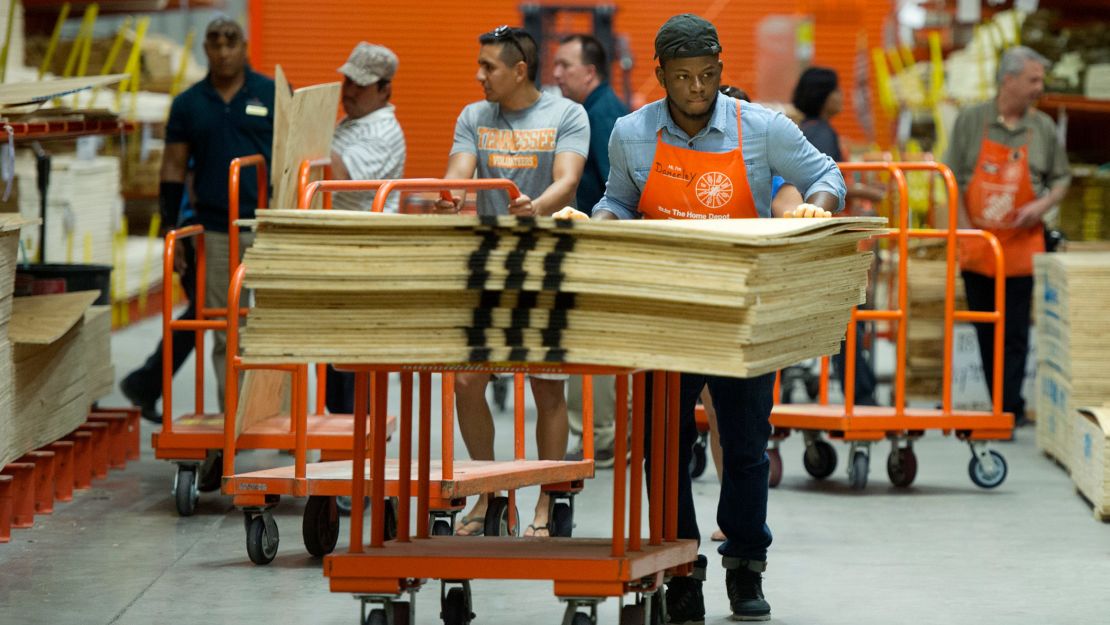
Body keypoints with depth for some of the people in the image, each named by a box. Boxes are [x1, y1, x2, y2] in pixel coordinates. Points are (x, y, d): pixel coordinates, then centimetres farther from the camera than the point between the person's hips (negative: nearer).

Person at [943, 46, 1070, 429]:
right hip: (977, 247, 1)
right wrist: (964, 227, -5)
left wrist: (1044, 204, -9)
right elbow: (953, 179, 3)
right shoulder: (971, 121, 1)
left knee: (1014, 334, -4)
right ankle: (1001, 407, 17)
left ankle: (1009, 408, -2)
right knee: (986, 333, 8)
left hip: (1021, 244, -1)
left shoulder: (1043, 128, 3)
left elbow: (1061, 179, 11)